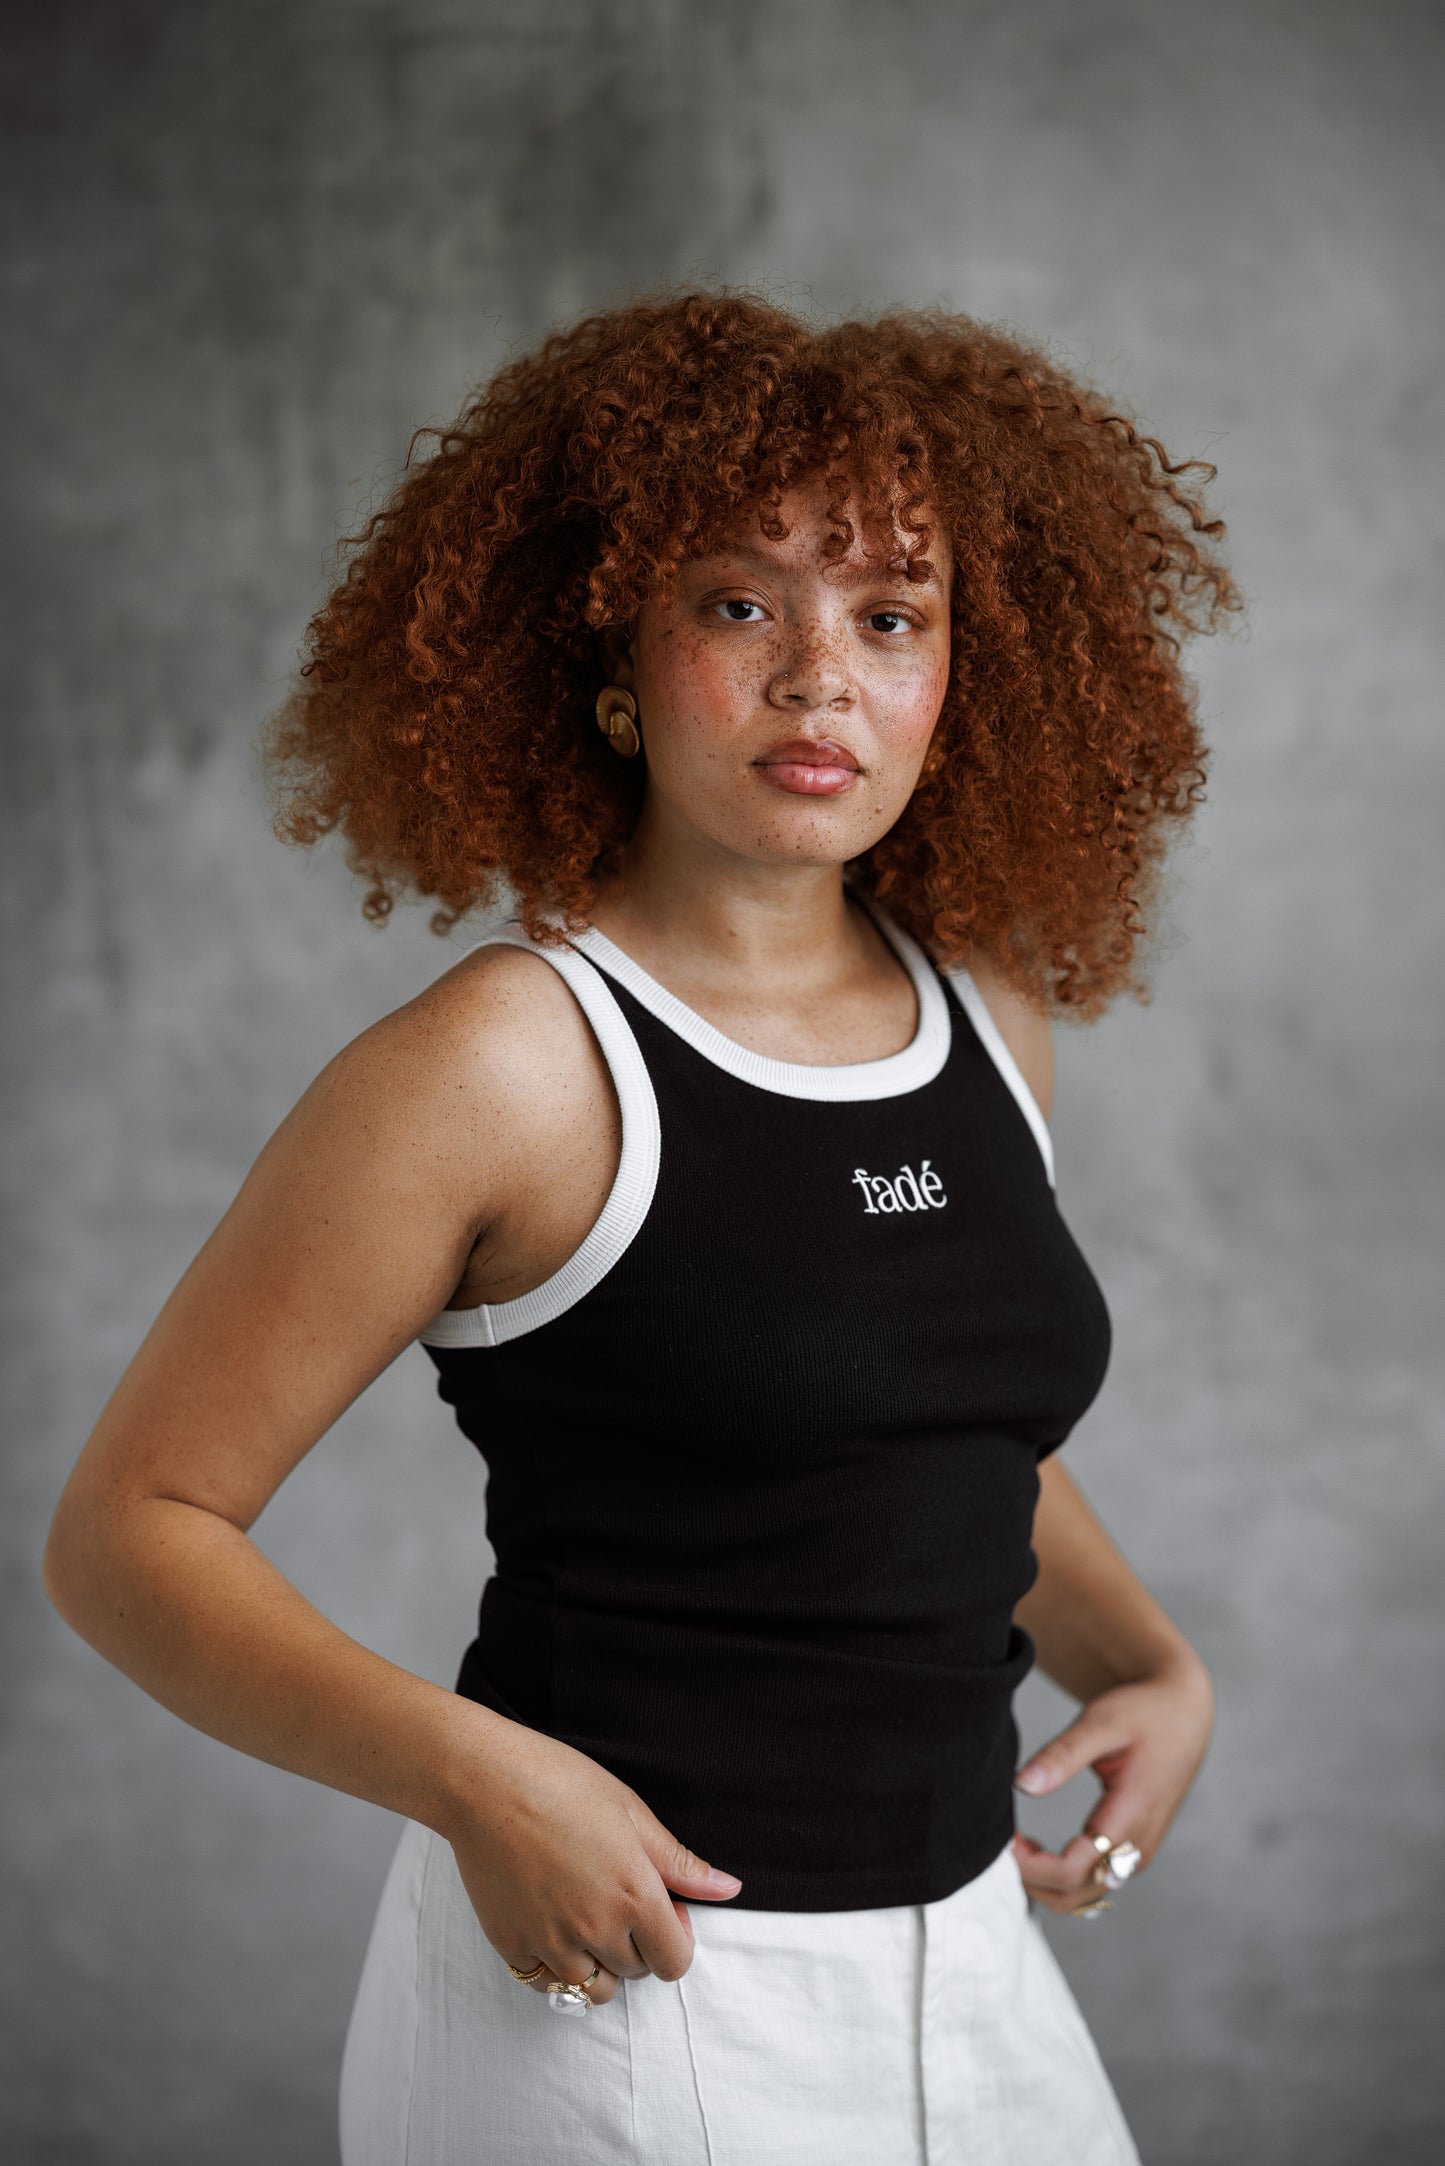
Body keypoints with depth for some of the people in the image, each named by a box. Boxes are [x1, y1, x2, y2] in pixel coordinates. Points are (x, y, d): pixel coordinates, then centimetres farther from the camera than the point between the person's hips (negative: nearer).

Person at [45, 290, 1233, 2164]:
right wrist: (476, 1778, -25)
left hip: (961, 1941, 6)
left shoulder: (987, 1017, 3)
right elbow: (127, 1531, -13)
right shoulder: (507, 1066, -16)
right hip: (617, 1982, -6)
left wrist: (1152, 1661, 6)